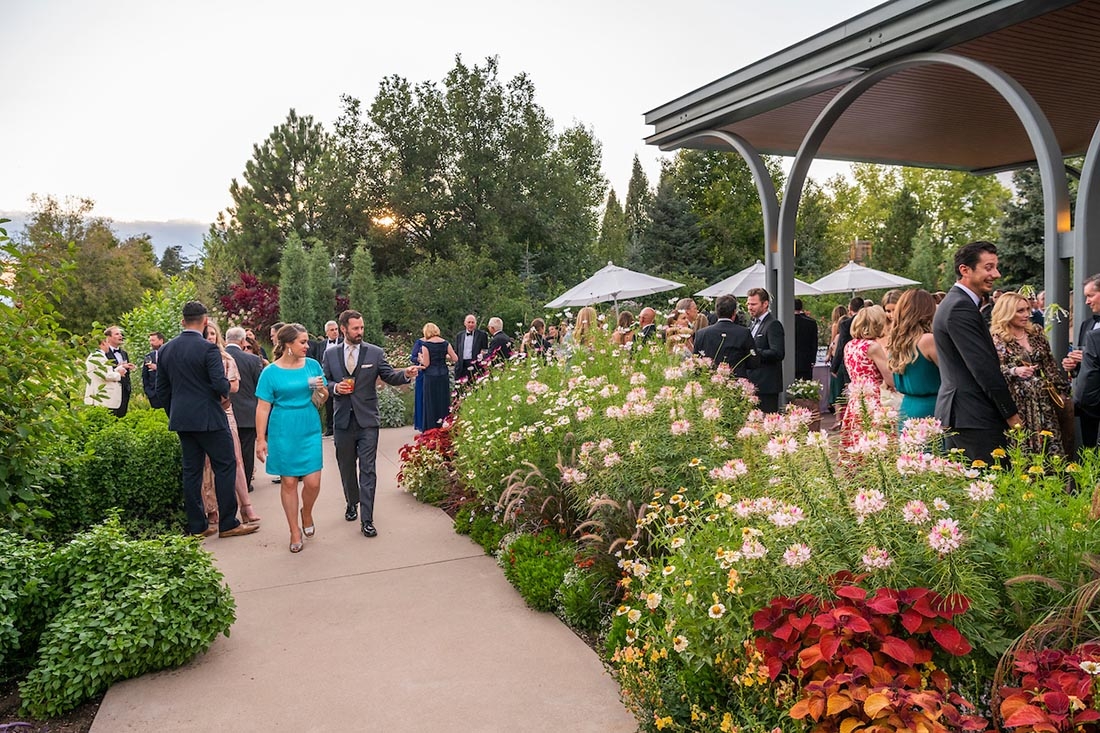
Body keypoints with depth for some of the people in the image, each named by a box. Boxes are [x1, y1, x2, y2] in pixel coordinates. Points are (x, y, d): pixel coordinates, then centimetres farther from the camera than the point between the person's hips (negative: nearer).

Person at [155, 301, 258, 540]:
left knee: (191, 470, 11)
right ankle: (228, 523, 4)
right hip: (208, 418, -7)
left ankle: (196, 526, 15)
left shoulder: (166, 349, 7)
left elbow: (161, 389, 12)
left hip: (181, 419, 7)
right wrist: (225, 394, 2)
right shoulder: (207, 349, -14)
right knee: (225, 466, 2)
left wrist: (174, 415, 20)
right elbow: (220, 384, -20)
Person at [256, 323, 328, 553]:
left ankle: (306, 514, 28)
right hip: (283, 433, -2)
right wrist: (261, 439, -6)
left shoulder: (312, 365, 4)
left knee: (313, 481, -4)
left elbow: (321, 400, 10)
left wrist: (321, 390, -12)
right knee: (288, 482, 4)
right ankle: (295, 532, 19)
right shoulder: (271, 372, -4)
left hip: (310, 431, 2)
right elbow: (263, 407, -3)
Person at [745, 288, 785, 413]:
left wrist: (753, 352, -26)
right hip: (754, 384, 9)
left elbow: (778, 353, -21)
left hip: (767, 385, -9)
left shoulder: (773, 325, -11)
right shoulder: (755, 323, 18)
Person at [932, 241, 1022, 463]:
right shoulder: (961, 308, -16)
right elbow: (984, 368, -18)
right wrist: (1012, 415, -11)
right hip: (974, 418, -11)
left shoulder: (953, 302, 17)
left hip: (954, 413, 11)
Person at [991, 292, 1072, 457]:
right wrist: (1015, 371, -27)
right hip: (1018, 401, -5)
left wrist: (1060, 390, 10)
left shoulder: (1036, 333, 9)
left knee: (1051, 443, 5)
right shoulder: (996, 339, -8)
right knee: (1024, 446, -2)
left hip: (1043, 398, 5)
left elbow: (1050, 364, 12)